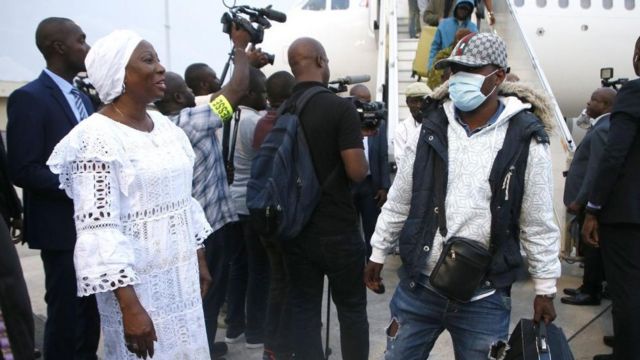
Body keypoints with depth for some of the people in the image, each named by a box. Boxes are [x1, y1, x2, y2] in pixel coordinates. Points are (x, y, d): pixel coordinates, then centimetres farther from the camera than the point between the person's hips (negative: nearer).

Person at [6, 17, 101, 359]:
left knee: (91, 310, 15)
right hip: (61, 226, -7)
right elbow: (22, 170, -17)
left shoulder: (82, 98, 14)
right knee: (65, 312, 3)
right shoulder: (29, 98, -11)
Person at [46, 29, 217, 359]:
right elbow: (98, 230, -19)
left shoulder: (165, 125, 6)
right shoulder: (96, 137, -16)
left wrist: (200, 262, 15)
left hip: (182, 276, 7)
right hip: (136, 283, -7)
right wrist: (130, 307, -22)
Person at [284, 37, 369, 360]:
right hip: (338, 228, -4)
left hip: (296, 228, 4)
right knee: (352, 309, 12)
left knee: (303, 310, 9)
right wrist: (362, 159, 3)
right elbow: (357, 172, -18)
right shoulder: (341, 108, -13)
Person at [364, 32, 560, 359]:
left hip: (485, 298, -2)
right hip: (418, 286, 3)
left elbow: (539, 223, -1)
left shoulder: (526, 140, -7)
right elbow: (399, 201, 8)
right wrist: (378, 254, 12)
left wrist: (545, 289, 2)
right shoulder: (431, 129, 1)